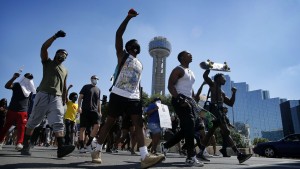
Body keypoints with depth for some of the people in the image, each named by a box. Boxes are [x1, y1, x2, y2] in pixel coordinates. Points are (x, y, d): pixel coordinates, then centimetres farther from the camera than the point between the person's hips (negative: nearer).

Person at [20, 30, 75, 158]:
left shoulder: (65, 71, 25)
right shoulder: (47, 62, 14)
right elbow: (44, 47, -3)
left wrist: (64, 101, 14)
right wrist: (56, 36, -6)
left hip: (57, 98, 3)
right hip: (43, 94, -2)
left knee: (58, 122, -14)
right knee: (33, 121, 2)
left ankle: (61, 148, -26)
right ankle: (26, 146, 16)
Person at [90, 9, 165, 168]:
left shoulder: (140, 64, 23)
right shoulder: (122, 55, 7)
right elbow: (118, 34, -5)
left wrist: (140, 98, 17)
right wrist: (129, 17, -8)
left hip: (134, 98, 5)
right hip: (118, 95, -5)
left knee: (139, 124, -7)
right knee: (109, 123, 3)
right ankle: (97, 151, 19)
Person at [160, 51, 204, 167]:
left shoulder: (191, 72, 24)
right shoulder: (178, 69, -4)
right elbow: (170, 86, -14)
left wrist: (195, 100, 16)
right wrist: (179, 99, -24)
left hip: (188, 101, 10)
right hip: (180, 100, -9)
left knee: (186, 128, 9)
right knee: (189, 126, -13)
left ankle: (165, 146, 21)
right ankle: (191, 158, -6)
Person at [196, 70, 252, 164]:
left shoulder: (222, 93, 30)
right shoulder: (213, 84, 8)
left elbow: (230, 103, 27)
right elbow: (205, 76, -8)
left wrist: (233, 93, 17)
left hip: (218, 111, 10)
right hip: (215, 110, -10)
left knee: (210, 132, 8)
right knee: (226, 132, -13)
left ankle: (200, 153, 12)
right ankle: (239, 155, -13)